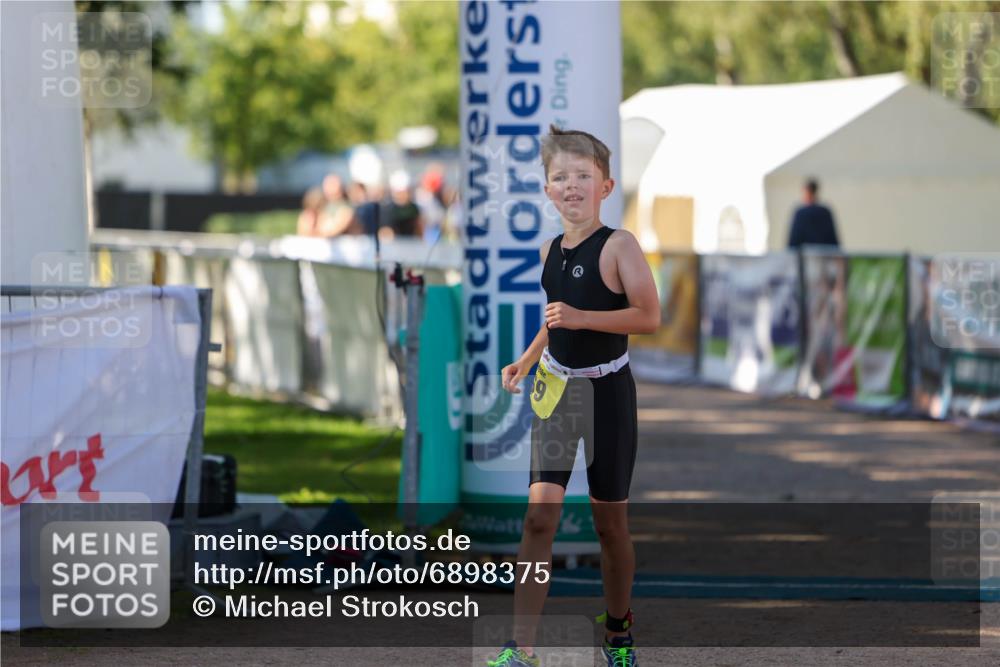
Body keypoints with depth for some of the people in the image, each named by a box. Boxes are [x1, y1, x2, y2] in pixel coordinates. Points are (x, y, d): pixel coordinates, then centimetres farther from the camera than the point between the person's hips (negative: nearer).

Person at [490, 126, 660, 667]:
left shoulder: (618, 246, -12)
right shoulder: (549, 251, 7)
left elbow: (648, 317, -20)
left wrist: (582, 318, -27)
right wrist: (524, 363, 9)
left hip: (607, 390, -4)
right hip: (555, 389, 4)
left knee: (609, 521, 8)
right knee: (540, 514, -9)